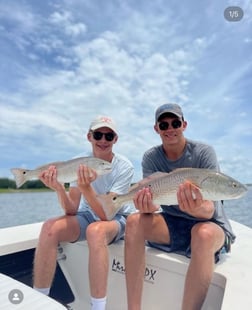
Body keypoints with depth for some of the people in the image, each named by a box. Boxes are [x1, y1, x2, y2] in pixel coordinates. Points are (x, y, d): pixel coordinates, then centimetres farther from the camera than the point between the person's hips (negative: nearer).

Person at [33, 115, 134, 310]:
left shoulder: (124, 167, -18)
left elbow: (106, 214, -26)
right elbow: (72, 211, -13)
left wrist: (86, 187, -42)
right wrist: (59, 188, -33)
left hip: (116, 219, -3)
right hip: (87, 215, 4)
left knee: (95, 230, -37)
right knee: (50, 227, -25)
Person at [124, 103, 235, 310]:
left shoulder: (204, 152, -15)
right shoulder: (150, 158, -5)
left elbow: (210, 208, -21)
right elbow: (151, 199, -14)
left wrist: (199, 209, -46)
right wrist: (147, 206, -39)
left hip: (211, 225, -2)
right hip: (172, 224, 3)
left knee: (202, 233, -37)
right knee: (134, 221, -24)